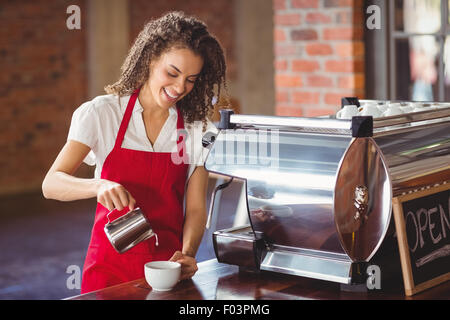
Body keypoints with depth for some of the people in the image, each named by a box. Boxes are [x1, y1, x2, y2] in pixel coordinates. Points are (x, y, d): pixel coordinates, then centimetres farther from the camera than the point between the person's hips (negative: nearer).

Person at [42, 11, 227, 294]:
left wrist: (187, 254, -18)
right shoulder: (101, 113, -3)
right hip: (111, 267, -1)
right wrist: (100, 186, -29)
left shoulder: (199, 130, 2)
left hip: (169, 269, 2)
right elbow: (51, 184, -10)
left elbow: (195, 209, 1)